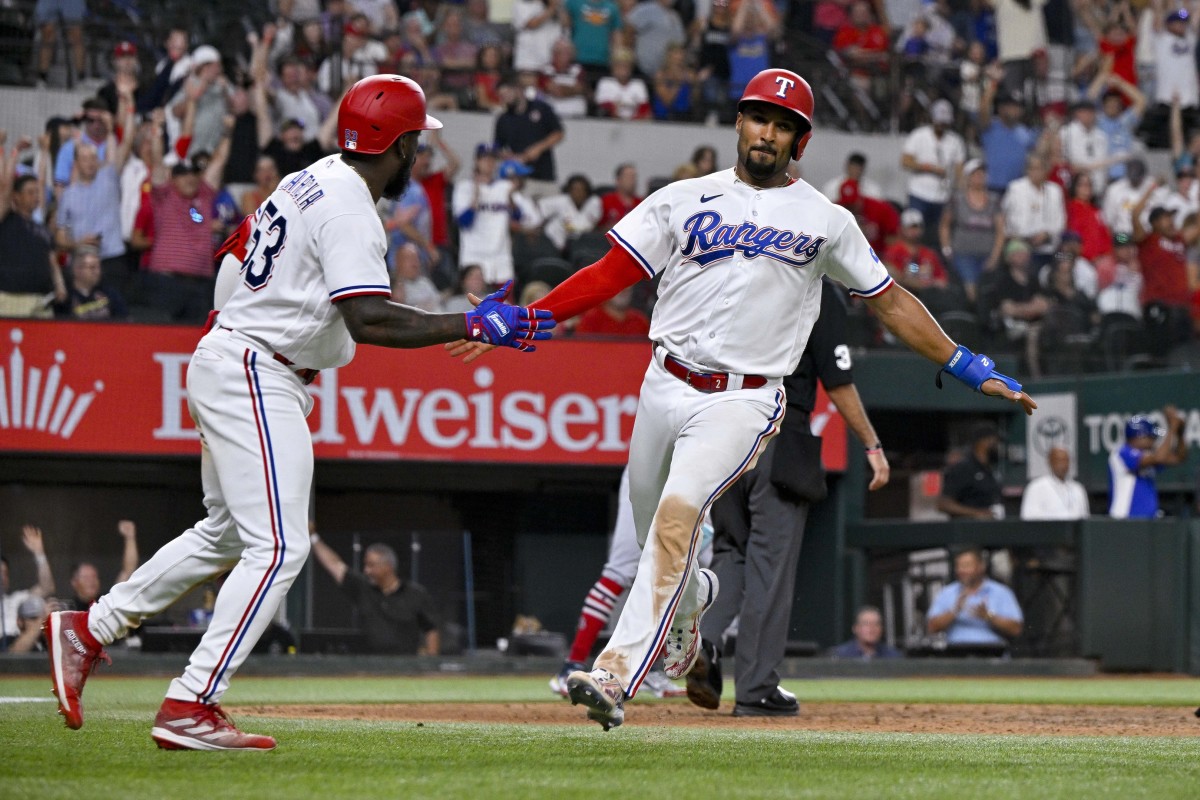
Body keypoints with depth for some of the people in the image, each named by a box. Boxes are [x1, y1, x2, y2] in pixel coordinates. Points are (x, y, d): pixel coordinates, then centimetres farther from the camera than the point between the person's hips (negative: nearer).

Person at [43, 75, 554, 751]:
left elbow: (236, 254, 23)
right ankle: (190, 708, -16)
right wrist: (472, 326, -25)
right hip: (256, 380, -11)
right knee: (278, 546, -13)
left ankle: (90, 630, 24)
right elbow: (369, 320, -27)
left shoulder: (312, 181, 14)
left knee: (227, 533, 21)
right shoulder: (350, 209, -17)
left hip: (223, 361, 11)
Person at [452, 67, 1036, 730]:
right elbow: (608, 274, 4)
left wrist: (971, 369, 7)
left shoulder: (825, 221, 7)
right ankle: (691, 601, 50)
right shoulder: (684, 200, 8)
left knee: (677, 513, -25)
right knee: (655, 537, 12)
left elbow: (889, 302, 12)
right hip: (666, 386, 3)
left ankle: (617, 676, -31)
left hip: (742, 401, -3)